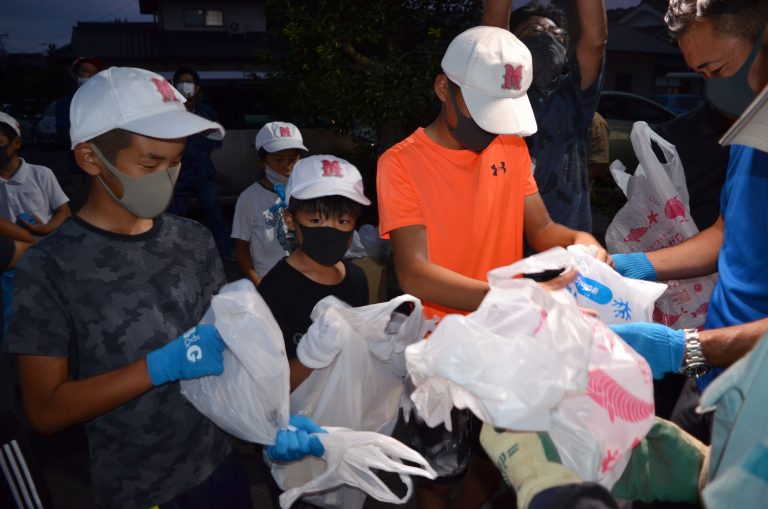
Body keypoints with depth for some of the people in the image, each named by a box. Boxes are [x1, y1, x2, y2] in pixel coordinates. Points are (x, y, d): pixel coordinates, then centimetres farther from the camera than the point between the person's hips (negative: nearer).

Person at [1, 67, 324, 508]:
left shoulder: (195, 241, -4)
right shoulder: (50, 266, -15)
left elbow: (226, 344, 2)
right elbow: (46, 411, -15)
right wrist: (164, 365, -25)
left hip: (221, 463, 4)